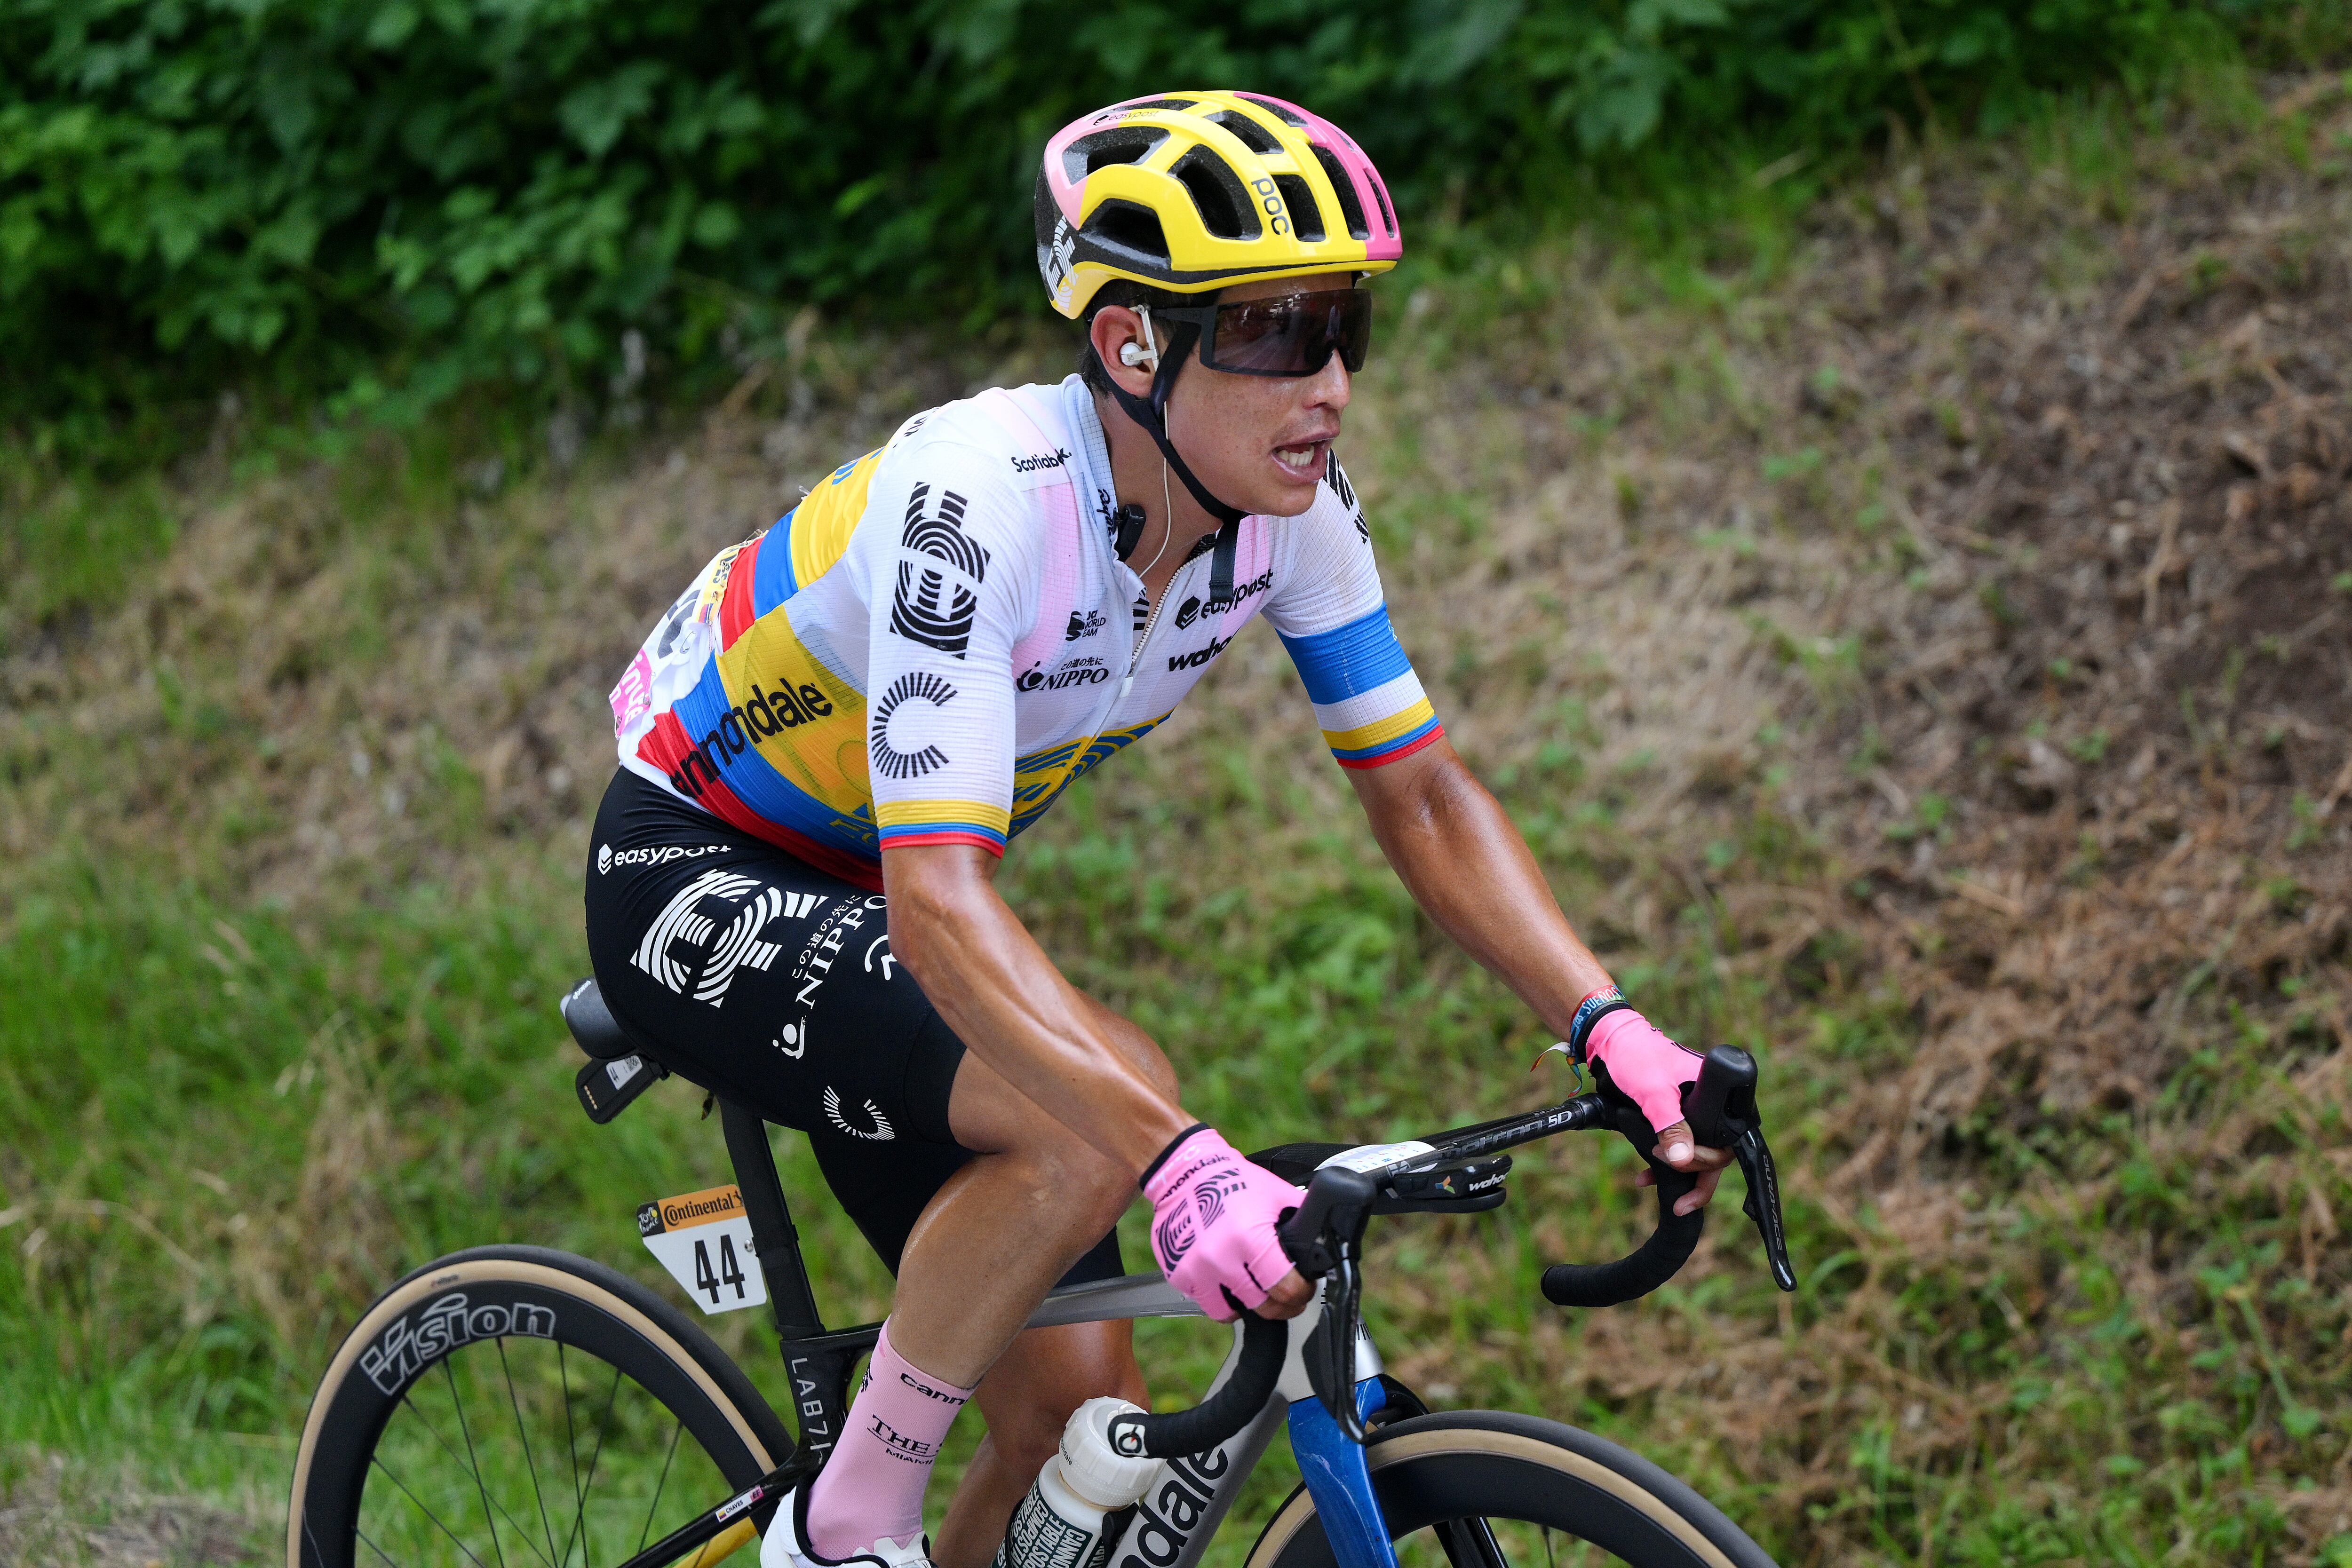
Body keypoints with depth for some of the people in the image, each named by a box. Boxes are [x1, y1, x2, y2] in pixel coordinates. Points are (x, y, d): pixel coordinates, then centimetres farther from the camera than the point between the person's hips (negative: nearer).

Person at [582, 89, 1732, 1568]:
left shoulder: (1288, 503, -14)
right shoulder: (983, 498, -35)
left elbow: (1423, 795, -6)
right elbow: (938, 902, -42)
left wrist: (1610, 1027, -22)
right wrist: (1181, 1164, -53)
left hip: (866, 880, 7)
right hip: (695, 873, -7)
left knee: (1084, 1413, -3)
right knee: (1105, 1104, -32)